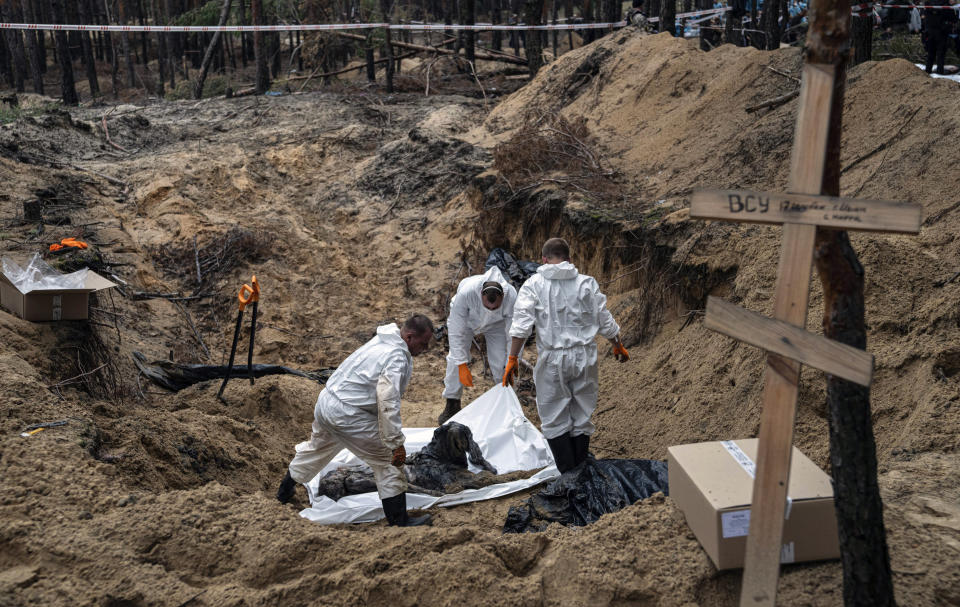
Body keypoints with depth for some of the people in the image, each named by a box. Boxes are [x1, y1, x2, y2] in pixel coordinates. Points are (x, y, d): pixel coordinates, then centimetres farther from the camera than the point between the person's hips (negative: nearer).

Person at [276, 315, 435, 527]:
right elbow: (387, 403, -28)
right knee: (386, 462, -3)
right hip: (348, 416, -10)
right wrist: (396, 444, -26)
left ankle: (285, 491, 52)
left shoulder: (382, 342, 11)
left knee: (317, 449, 32)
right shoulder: (397, 358, -21)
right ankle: (400, 521, 2)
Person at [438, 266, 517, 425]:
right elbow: (457, 332, -34)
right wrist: (462, 365, -34)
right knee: (456, 360, -8)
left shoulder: (511, 297, -40)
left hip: (496, 323, 1)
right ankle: (452, 404, 8)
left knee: (500, 362, -9)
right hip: (466, 318, -1)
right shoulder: (465, 292, -45)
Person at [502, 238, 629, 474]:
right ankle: (581, 466, 26)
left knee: (554, 416, 9)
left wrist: (512, 359, -8)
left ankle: (566, 471, 9)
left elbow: (522, 324, -12)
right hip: (584, 357, 2)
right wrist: (618, 346, 21)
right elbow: (605, 321, 4)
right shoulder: (587, 283, 1)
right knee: (582, 412, 16)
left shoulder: (533, 284, -3)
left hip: (552, 359, -2)